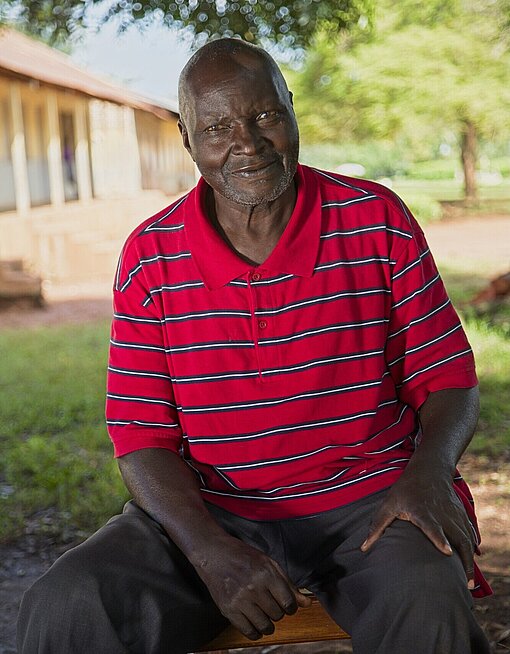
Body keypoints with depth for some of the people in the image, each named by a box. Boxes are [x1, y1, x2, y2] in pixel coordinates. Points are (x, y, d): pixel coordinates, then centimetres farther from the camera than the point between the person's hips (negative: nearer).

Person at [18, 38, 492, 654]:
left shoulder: (378, 222, 0)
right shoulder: (149, 257, 1)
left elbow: (447, 378, 4)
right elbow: (141, 434, -1)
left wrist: (428, 473, -19)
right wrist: (209, 549, -19)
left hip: (368, 499, -1)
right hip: (208, 511, 2)